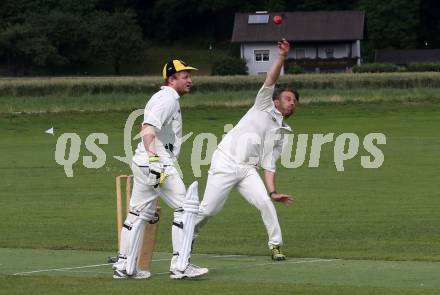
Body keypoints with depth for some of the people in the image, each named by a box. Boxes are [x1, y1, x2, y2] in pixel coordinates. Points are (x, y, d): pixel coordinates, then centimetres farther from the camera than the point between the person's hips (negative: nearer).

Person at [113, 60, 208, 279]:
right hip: (158, 162, -10)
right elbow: (148, 129, -24)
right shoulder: (168, 98, -12)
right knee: (184, 207, -7)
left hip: (143, 162, 10)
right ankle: (179, 265, -8)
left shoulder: (163, 97, 20)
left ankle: (124, 266, 15)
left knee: (139, 213, 12)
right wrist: (154, 158, -34)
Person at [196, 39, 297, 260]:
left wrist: (272, 191, -1)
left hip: (247, 169, 5)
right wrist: (281, 57, -16)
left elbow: (269, 164, 12)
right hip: (225, 164, -4)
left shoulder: (280, 133, 19)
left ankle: (275, 246, -5)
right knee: (209, 209, -6)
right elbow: (270, 81, -5)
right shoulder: (264, 107, 10)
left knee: (265, 202, -17)